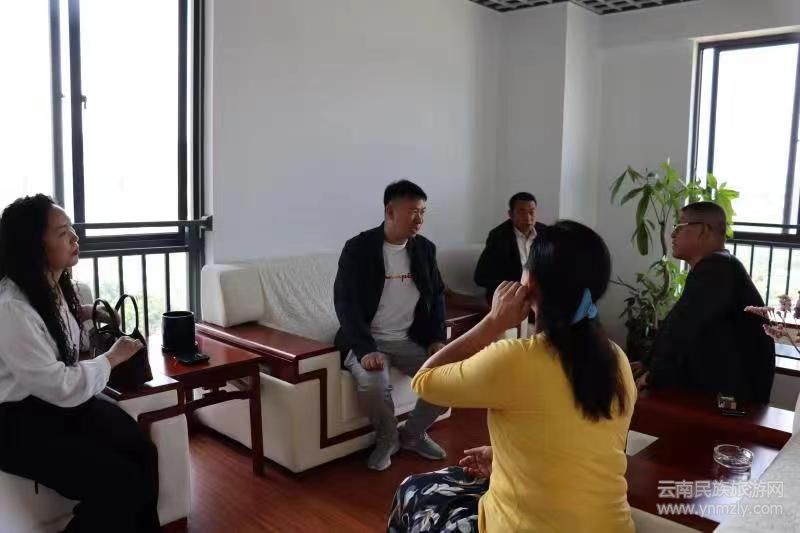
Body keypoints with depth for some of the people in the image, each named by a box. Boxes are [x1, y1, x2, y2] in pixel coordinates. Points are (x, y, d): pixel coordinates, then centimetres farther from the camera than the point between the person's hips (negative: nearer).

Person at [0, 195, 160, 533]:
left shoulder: (53, 285, 4)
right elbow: (60, 387, -24)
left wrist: (82, 315, 11)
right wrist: (112, 358, -10)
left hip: (63, 401, 8)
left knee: (143, 454, -13)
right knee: (118, 483, -21)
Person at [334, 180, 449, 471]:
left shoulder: (425, 248, 4)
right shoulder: (357, 248, -12)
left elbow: (437, 295, 12)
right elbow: (345, 303, -15)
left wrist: (437, 339, -3)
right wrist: (366, 350, -28)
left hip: (411, 340, 5)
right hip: (368, 340, -4)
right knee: (374, 385, -33)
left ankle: (413, 433, 11)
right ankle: (387, 439, 1)